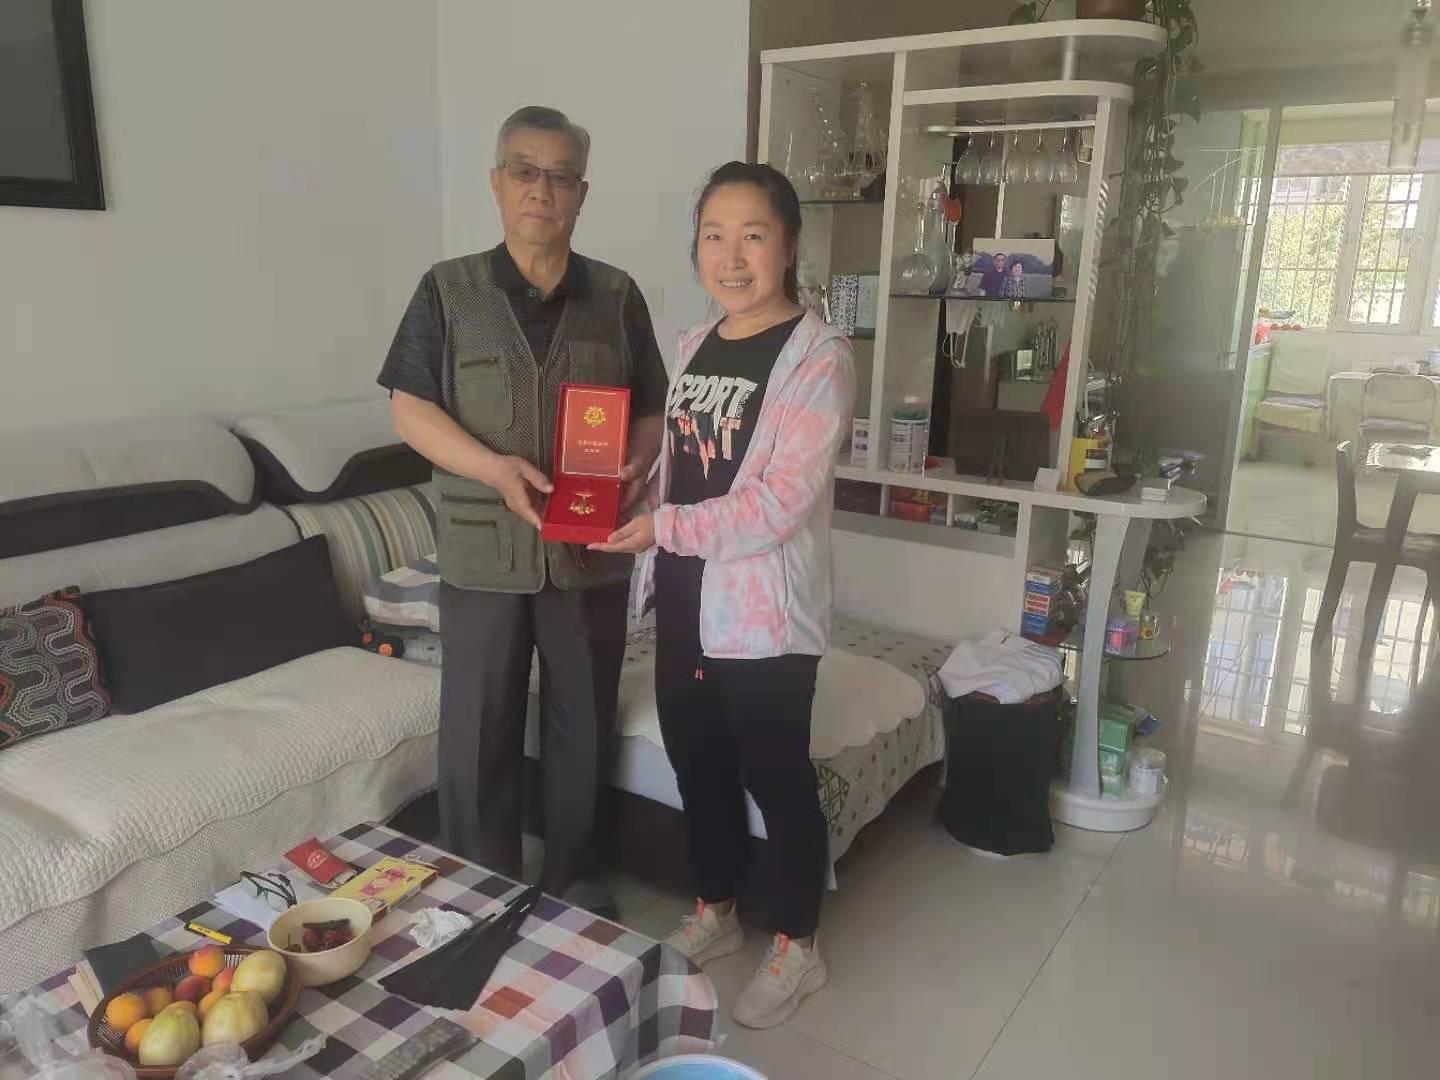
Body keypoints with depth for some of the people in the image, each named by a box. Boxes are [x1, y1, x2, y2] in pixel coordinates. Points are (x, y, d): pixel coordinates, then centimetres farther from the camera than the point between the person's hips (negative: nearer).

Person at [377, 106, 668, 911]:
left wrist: (638, 462, -14)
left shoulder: (618, 296, 5)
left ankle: (574, 879, 33)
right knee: (480, 730, 8)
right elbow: (410, 410, -3)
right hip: (484, 552, -1)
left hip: (593, 550, 2)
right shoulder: (448, 291, 0)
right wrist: (494, 467, -19)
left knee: (584, 724, 13)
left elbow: (653, 408, 8)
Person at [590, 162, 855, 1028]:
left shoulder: (817, 356, -14)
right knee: (698, 765, 19)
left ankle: (797, 946, 30)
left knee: (776, 777, 8)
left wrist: (664, 527, -22)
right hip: (685, 602, 7)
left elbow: (784, 501, -21)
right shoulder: (693, 347, 9)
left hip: (765, 612, -7)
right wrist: (652, 549, 7)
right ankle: (716, 911, 41)